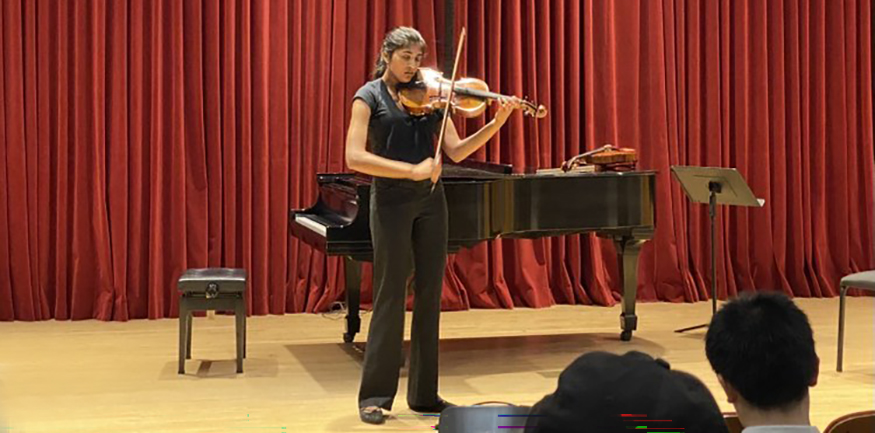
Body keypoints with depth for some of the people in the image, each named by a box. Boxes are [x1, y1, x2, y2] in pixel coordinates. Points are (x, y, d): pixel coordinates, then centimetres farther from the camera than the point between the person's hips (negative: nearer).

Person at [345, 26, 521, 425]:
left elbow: (456, 152, 3)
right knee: (390, 297, -4)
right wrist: (412, 170, -22)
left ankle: (424, 393, 16)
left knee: (429, 297, 7)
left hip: (431, 201, 5)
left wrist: (497, 122, -10)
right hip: (392, 202, -5)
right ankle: (374, 395, 6)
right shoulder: (370, 97, -3)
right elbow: (355, 158, -15)